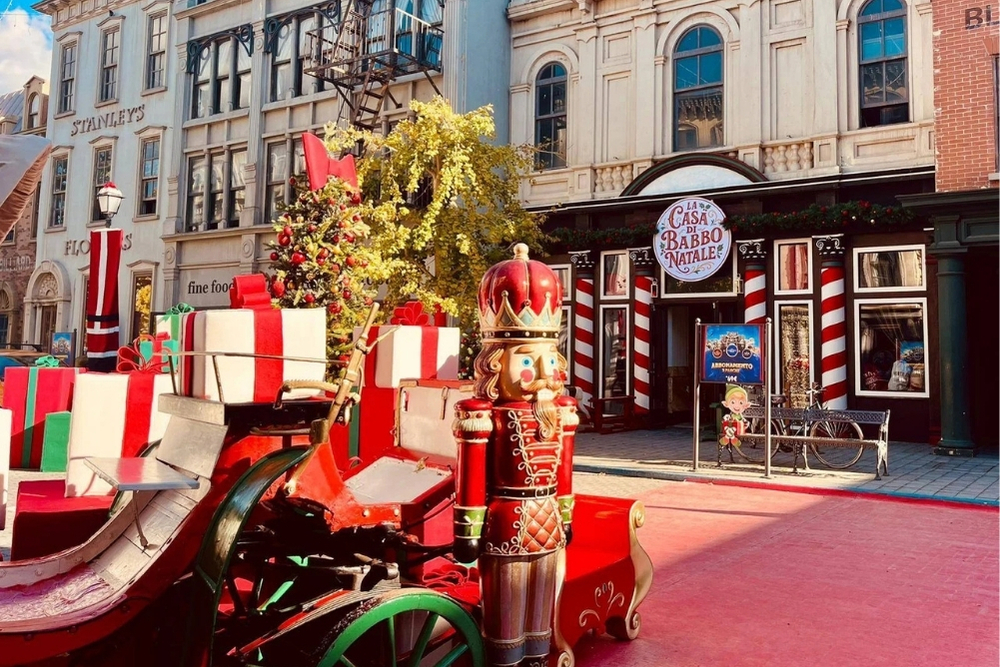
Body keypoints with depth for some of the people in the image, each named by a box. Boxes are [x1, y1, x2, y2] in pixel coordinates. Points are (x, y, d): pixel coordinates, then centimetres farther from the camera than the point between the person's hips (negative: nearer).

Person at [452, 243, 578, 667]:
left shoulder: (561, 413, 3)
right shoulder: (484, 416, -16)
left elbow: (563, 472, 11)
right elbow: (471, 481, -14)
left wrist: (566, 517, 15)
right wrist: (468, 532, -11)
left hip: (547, 523, 6)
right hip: (507, 524, -6)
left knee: (541, 600, 19)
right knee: (505, 604, 8)